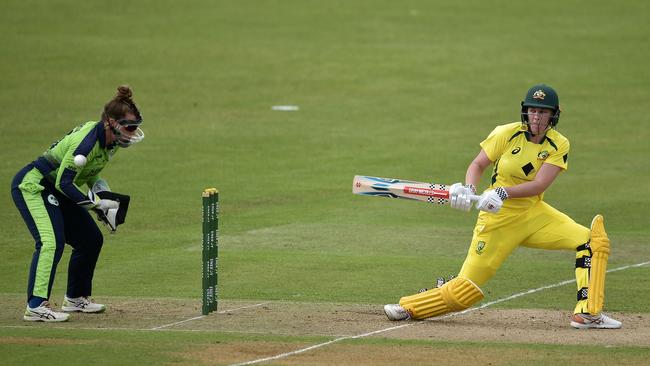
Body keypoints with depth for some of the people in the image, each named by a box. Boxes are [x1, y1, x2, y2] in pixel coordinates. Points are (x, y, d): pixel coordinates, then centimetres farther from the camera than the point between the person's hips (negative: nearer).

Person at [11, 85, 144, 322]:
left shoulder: (111, 141, 0)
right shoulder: (88, 140, -28)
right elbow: (64, 183, -28)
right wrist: (98, 203, -28)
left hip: (57, 193, 10)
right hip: (33, 186, -10)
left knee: (91, 240, 13)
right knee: (51, 240, -27)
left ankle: (76, 298, 27)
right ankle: (36, 307, -33)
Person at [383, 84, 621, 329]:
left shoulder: (558, 145, -5)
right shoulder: (507, 134, -8)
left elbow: (540, 185, -17)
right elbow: (477, 164, -2)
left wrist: (503, 193, -29)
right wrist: (468, 189, -23)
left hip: (534, 215, 3)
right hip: (498, 220, -3)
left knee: (593, 240, -13)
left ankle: (587, 313, -13)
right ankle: (408, 307, 14)